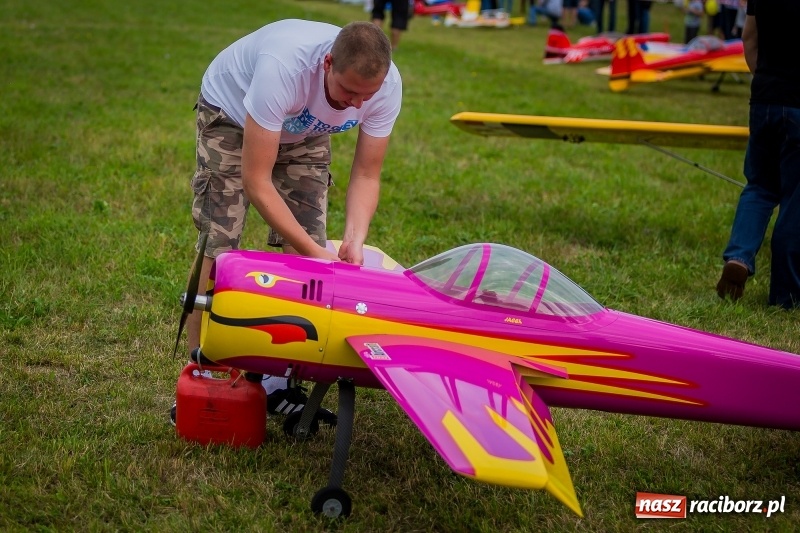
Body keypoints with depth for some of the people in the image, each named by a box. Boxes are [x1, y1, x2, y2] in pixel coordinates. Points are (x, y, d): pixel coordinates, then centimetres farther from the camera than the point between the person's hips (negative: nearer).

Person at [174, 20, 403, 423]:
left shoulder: (386, 86, -30)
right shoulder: (283, 68, -45)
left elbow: (366, 176, -17)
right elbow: (256, 181, -40)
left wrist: (354, 242, -34)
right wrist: (315, 252, -41)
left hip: (304, 131, 4)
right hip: (231, 114, -4)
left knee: (302, 245, -8)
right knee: (218, 242, -14)